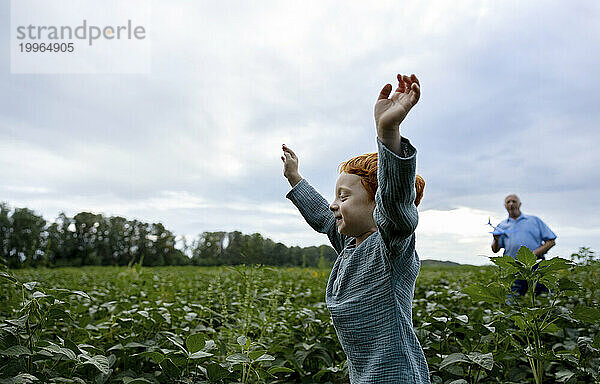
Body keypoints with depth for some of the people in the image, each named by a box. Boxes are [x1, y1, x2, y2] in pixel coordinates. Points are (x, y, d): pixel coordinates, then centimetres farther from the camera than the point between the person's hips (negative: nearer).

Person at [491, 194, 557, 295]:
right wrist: (496, 240, -11)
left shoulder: (534, 220, 17)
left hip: (536, 264, 0)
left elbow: (551, 241, 12)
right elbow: (495, 250, 12)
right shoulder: (502, 225, 18)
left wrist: (536, 253, -5)